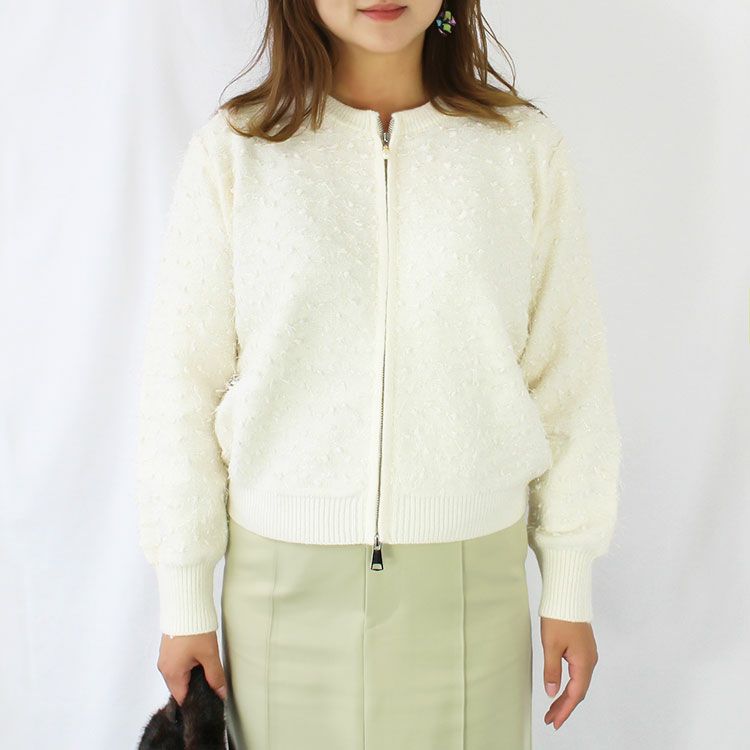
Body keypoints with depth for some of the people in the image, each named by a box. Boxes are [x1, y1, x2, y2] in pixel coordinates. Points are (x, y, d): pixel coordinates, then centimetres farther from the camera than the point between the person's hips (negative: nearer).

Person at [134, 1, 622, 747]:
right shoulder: (232, 149, -3)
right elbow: (182, 383, -1)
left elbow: (567, 378, 2)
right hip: (284, 574, 0)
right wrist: (184, 601, 1)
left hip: (471, 577, 1)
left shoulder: (526, 147, -2)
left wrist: (569, 589, 4)